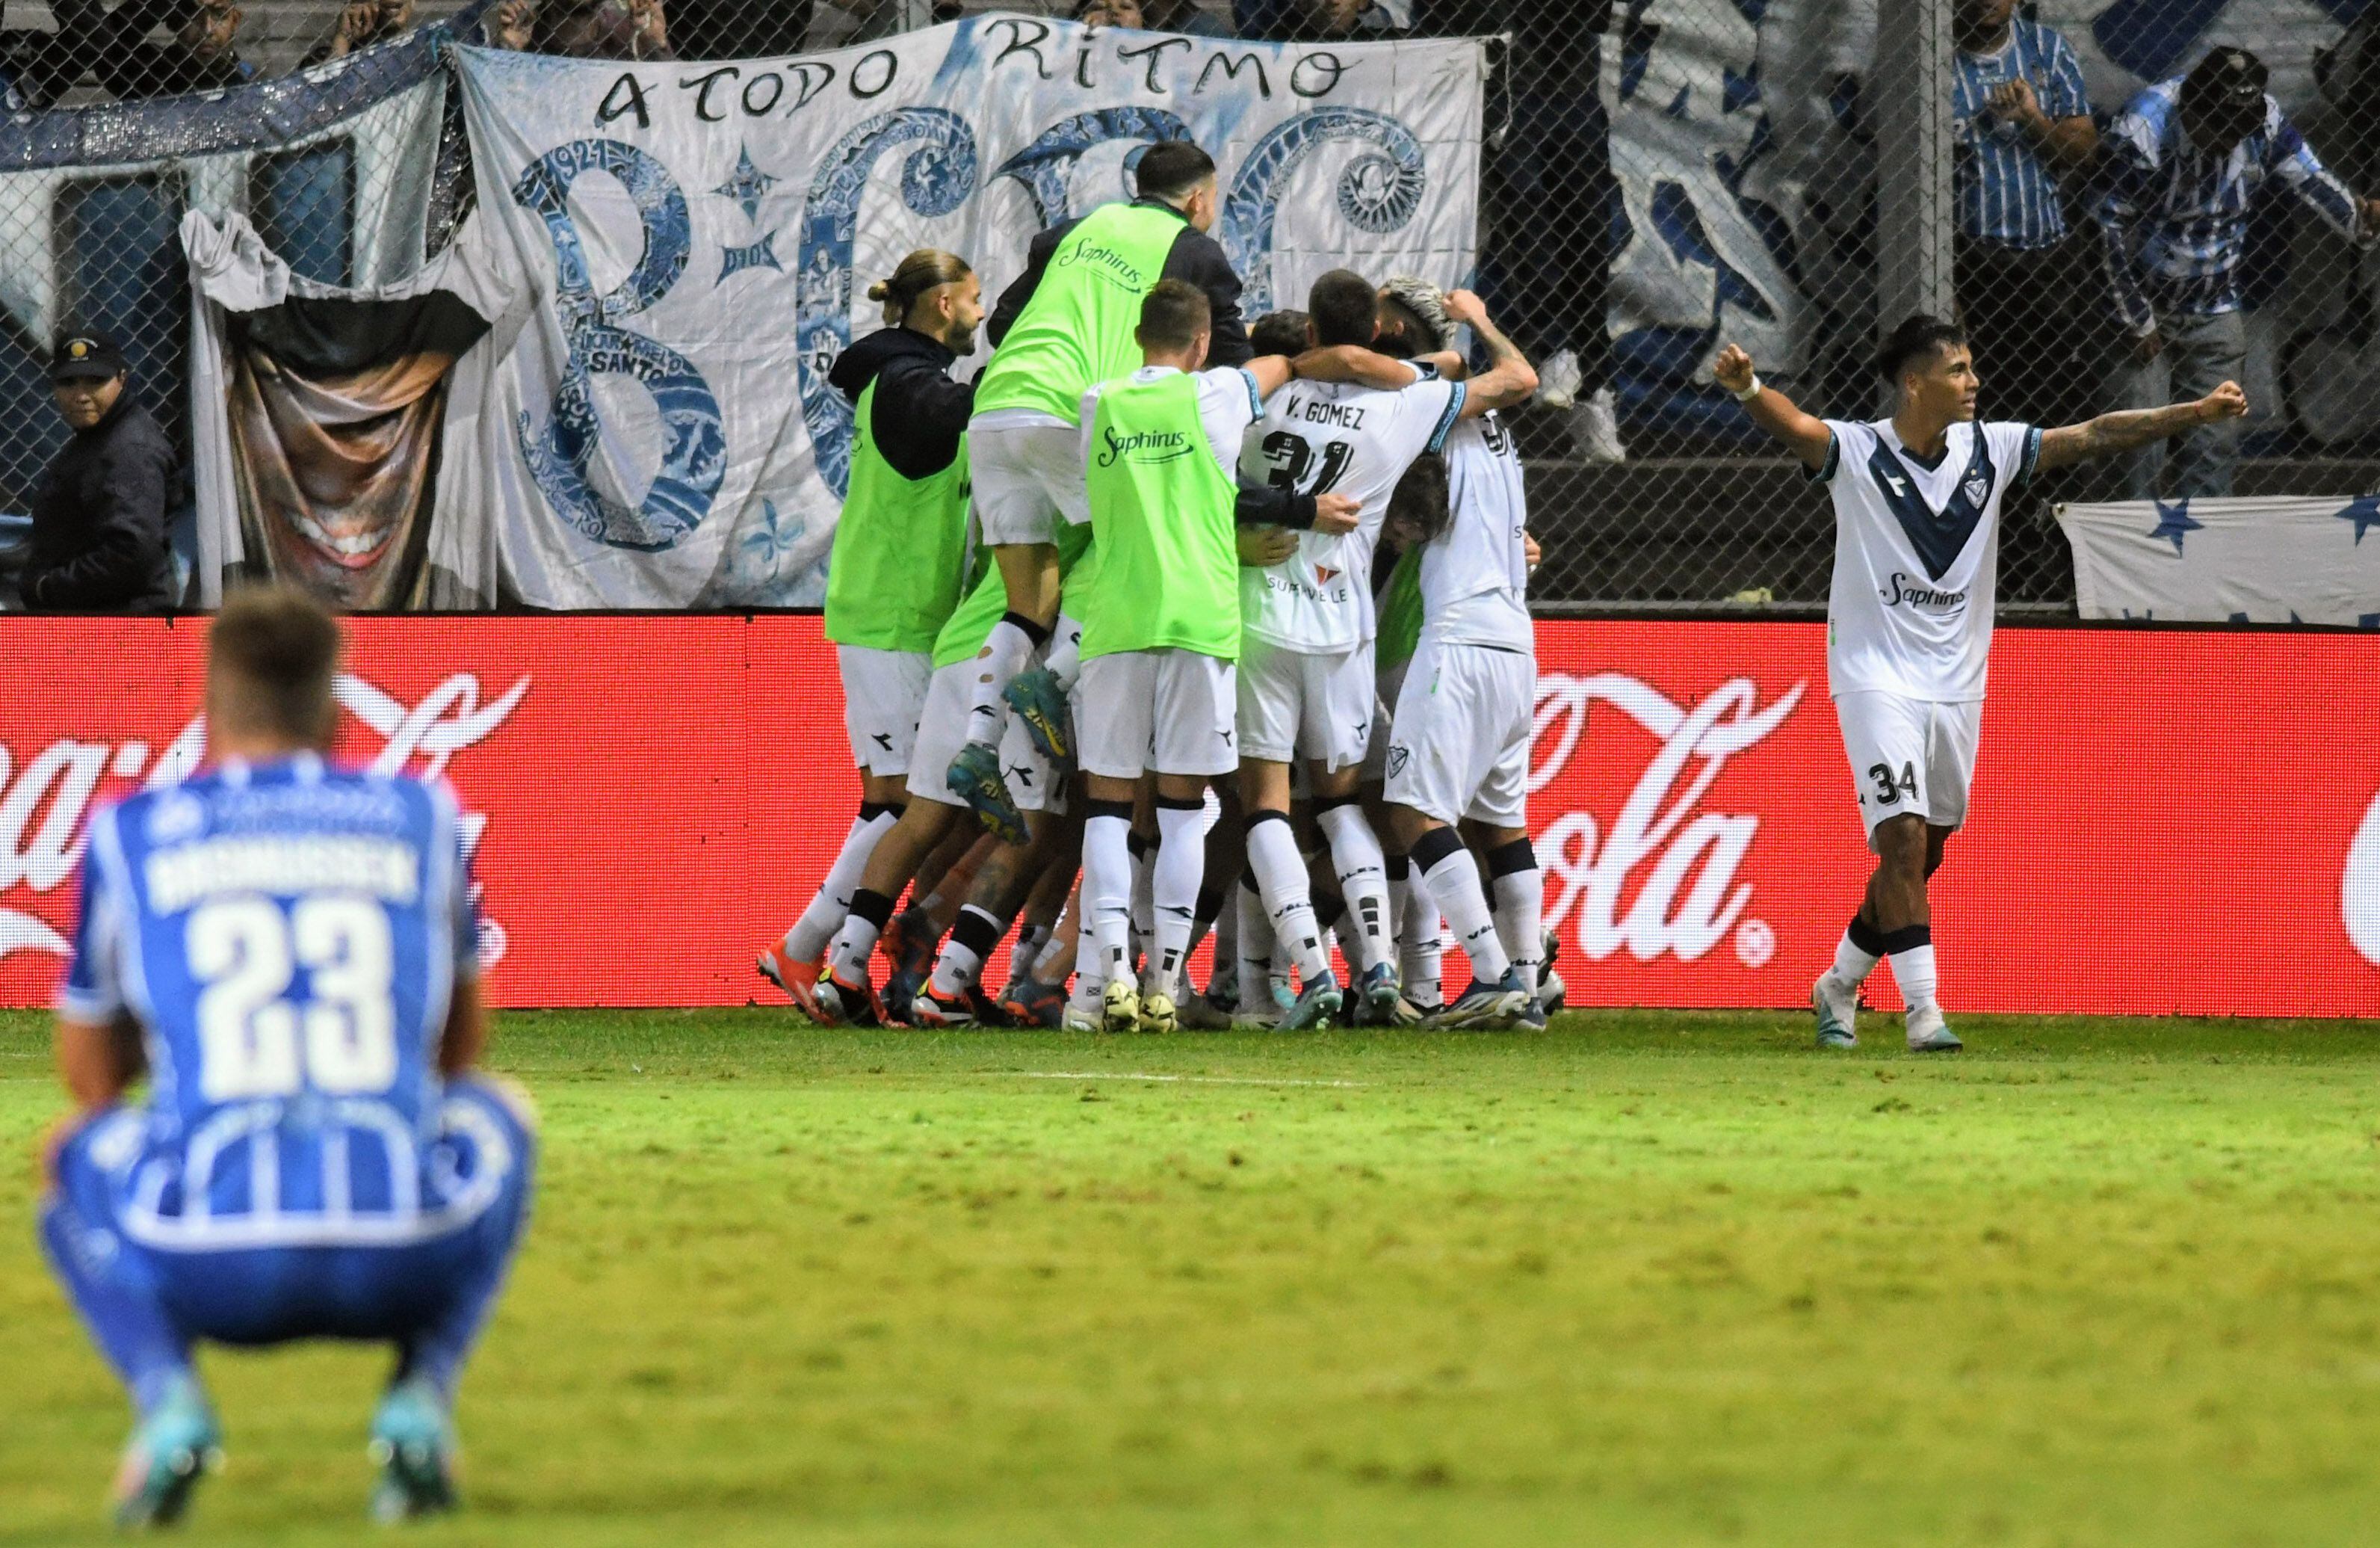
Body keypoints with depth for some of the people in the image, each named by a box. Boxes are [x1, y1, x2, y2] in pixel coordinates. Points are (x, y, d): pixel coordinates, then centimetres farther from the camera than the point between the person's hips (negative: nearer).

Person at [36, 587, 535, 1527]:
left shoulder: (131, 833, 15)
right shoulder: (421, 817, 17)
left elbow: (90, 1074, 29)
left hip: (205, 1267, -1)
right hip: (405, 1263, 1)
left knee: (76, 1153, 34)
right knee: (494, 1118, 35)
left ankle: (166, 1397, 4)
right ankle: (419, 1400, 10)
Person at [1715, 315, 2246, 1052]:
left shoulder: (1990, 450, 1)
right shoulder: (1857, 452, -12)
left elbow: (2095, 436, 1)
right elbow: (1791, 426, -30)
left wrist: (2199, 412, -6)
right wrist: (1747, 388, -53)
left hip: (1956, 684, 5)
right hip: (1876, 679, -5)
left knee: (1922, 855, 12)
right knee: (1903, 839, -16)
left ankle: (1840, 984, 31)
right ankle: (1924, 1010, -15)